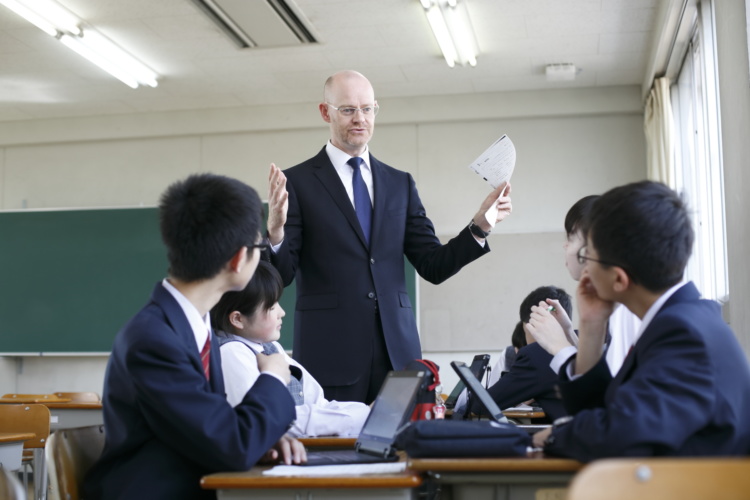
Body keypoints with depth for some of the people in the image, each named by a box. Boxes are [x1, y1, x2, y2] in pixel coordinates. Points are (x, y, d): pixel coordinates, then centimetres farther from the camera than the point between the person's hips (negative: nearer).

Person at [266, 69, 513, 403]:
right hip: (329, 352, -3)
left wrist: (480, 226, -3)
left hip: (397, 350, 3)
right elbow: (282, 275, -4)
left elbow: (433, 267, 10)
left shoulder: (400, 184, 13)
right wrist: (275, 232, -24)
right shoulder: (297, 182, 1)